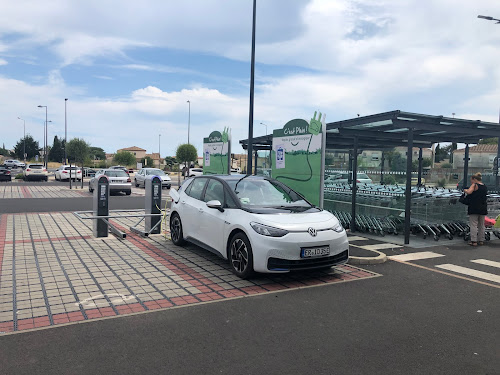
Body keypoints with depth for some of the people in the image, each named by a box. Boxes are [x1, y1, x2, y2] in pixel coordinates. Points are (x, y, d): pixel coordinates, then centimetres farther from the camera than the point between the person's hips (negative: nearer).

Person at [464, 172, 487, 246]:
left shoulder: (475, 185, -9)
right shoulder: (485, 187, 13)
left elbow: (469, 192, -24)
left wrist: (465, 190, -5)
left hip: (474, 208, -7)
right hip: (483, 207, 7)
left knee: (473, 224, -4)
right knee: (481, 225, 14)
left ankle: (474, 241, -6)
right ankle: (481, 240, 19)